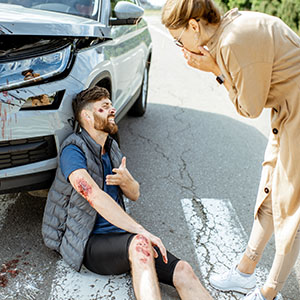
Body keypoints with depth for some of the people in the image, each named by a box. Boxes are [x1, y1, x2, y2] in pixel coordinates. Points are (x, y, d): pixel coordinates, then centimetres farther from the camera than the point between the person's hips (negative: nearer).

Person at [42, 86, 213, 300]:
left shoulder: (112, 148, 15)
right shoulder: (73, 150, -10)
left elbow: (134, 194, 18)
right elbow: (95, 196, -26)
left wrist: (126, 181, -8)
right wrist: (143, 232, -31)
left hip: (120, 234, 7)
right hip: (89, 243, -7)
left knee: (183, 271, -15)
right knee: (140, 243, -39)